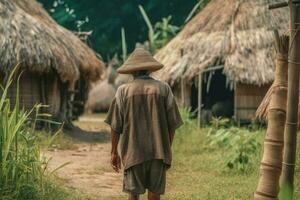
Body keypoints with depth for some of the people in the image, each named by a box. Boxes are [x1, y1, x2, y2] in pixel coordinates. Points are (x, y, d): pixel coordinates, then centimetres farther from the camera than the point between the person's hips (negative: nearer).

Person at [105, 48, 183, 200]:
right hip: (158, 153, 1)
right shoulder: (164, 89, 1)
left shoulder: (123, 91, -1)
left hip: (133, 152, 0)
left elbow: (115, 126, -1)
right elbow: (172, 123, 2)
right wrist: (167, 150, 12)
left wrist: (114, 152, 8)